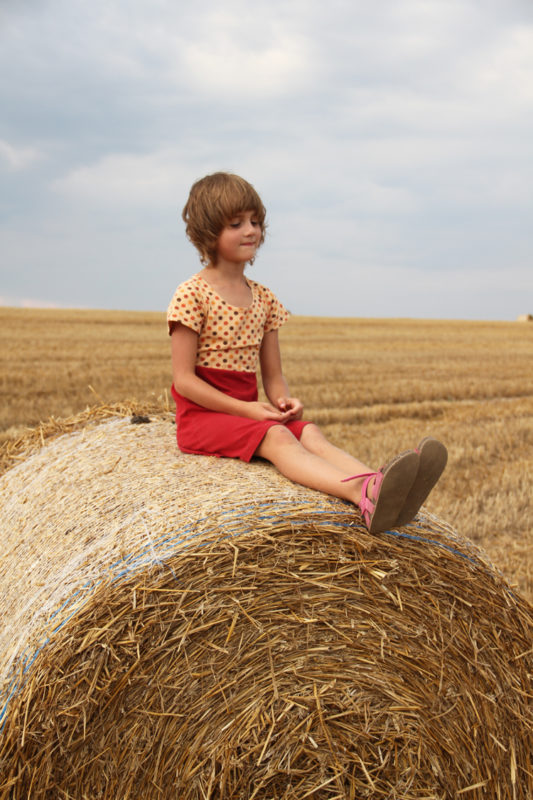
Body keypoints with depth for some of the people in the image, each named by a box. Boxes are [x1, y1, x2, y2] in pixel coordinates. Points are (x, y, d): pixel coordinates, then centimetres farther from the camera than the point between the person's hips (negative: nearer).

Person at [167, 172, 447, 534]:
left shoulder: (263, 298, 13)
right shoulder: (192, 295, -7)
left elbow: (273, 375, 14)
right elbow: (184, 379, -12)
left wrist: (284, 401, -9)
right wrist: (245, 409, -18)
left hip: (249, 411, 6)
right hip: (203, 415, -6)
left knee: (310, 431, -23)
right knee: (277, 437, -32)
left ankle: (380, 483, -51)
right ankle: (361, 492, -58)